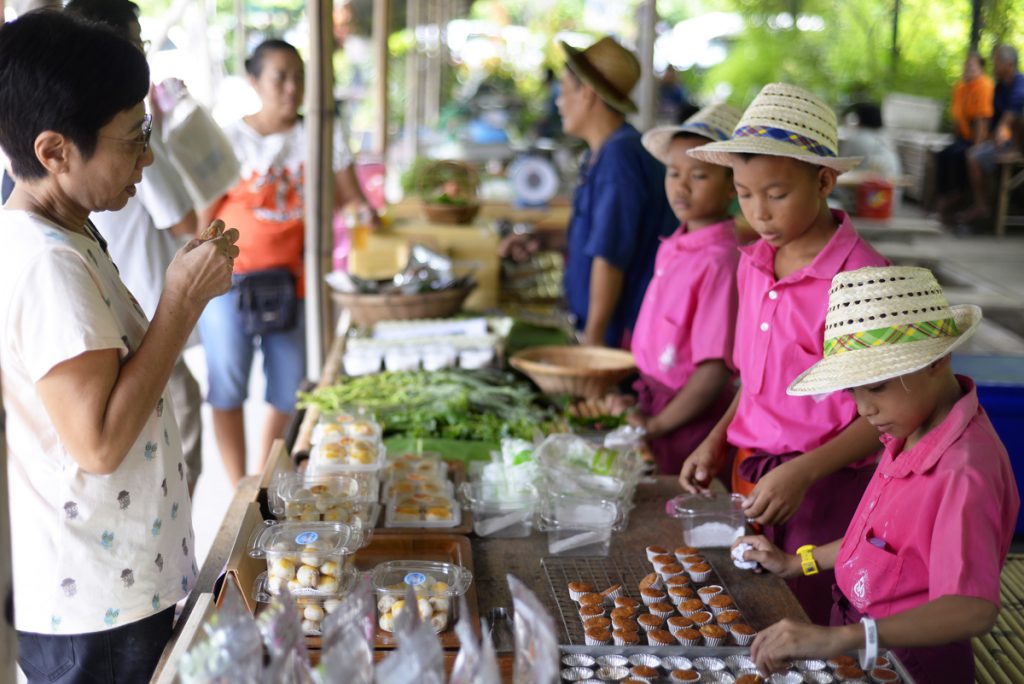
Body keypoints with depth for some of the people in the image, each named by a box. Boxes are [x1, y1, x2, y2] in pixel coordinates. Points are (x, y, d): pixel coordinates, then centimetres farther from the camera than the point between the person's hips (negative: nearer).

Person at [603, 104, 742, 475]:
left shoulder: (720, 262, -20)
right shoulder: (671, 249, 6)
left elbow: (715, 371, -21)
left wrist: (656, 424, -13)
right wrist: (642, 401, 8)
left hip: (689, 418, -8)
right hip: (653, 401, 8)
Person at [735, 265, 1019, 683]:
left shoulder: (964, 471, -29)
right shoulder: (911, 433, -1)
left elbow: (973, 609, -39)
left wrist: (838, 639, -48)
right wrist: (797, 564, 14)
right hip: (860, 643, 8)